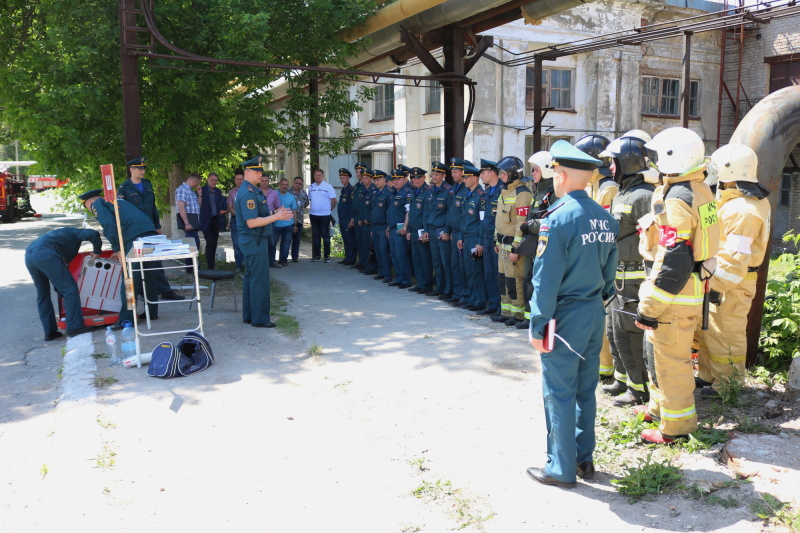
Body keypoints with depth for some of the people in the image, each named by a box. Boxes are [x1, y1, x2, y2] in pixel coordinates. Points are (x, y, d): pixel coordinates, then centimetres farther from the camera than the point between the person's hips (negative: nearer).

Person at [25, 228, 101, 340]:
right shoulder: (74, 233, 22)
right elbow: (92, 234, -2)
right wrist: (97, 252, 13)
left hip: (28, 256, 8)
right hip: (45, 254, -8)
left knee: (42, 295, 19)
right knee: (70, 289, 0)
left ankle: (49, 332, 21)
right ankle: (75, 327, 0)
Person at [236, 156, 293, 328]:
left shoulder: (253, 191, 15)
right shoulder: (248, 193, -18)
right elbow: (251, 222, -24)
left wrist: (275, 213, 8)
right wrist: (276, 217, -21)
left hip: (252, 241, 11)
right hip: (254, 241, -11)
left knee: (250, 278, 14)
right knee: (259, 280, -5)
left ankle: (248, 315, 22)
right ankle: (259, 318, 2)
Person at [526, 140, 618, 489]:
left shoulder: (558, 217, -17)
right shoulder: (605, 217, 5)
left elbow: (546, 279, -18)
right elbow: (609, 270, 11)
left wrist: (538, 325, -14)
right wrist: (599, 300, 19)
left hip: (565, 316, -7)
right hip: (595, 313, 7)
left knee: (559, 393, 4)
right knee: (586, 390, 17)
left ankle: (561, 469, 15)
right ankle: (584, 459, 29)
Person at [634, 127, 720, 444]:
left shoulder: (677, 199, -20)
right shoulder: (701, 191, 10)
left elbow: (675, 260, -24)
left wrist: (649, 307, -20)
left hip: (676, 294, -10)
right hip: (694, 286, 10)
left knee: (671, 358, 2)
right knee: (660, 346, 22)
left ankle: (676, 425, 15)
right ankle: (660, 406, 38)